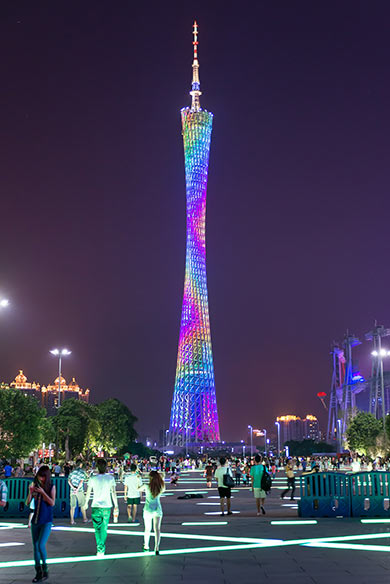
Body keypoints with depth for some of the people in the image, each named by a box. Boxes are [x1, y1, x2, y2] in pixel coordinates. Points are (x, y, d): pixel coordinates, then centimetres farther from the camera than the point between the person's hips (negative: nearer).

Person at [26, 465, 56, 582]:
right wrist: (30, 492, -15)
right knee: (35, 546, 8)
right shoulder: (34, 485, 2)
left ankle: (45, 569, 6)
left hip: (46, 522, -4)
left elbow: (52, 503, -13)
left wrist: (42, 492, -22)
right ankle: (38, 572, 19)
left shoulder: (51, 487, -6)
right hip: (35, 521, 4)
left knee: (41, 545, -15)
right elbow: (27, 503, 3)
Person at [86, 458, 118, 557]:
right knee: (104, 529, 13)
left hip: (96, 506, -1)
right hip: (107, 506, 1)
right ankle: (102, 549, 19)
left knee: (97, 529, 3)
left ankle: (99, 548, -10)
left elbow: (88, 492, 5)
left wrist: (86, 503, 21)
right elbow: (113, 493, -4)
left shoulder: (93, 478, -4)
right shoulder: (110, 478, -3)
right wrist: (116, 506, 2)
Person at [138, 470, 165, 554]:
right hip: (157, 509, 1)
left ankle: (146, 546, 27)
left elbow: (139, 489, 6)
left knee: (147, 529, 14)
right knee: (157, 528, -2)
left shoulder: (146, 486, -12)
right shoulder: (161, 487, -7)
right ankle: (157, 546, -17)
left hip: (148, 509, 0)